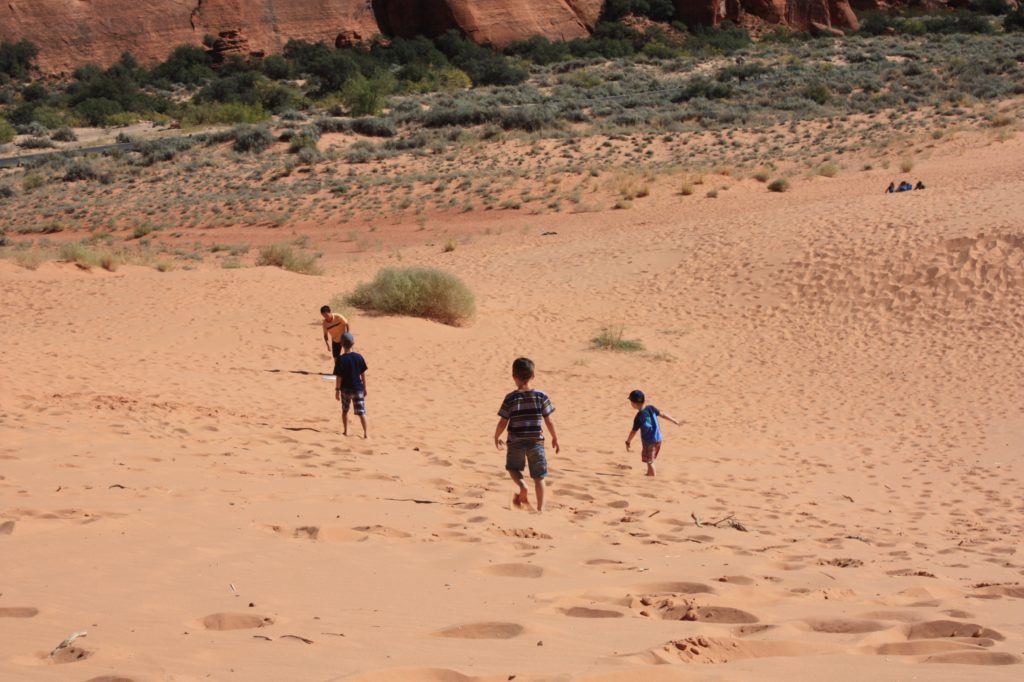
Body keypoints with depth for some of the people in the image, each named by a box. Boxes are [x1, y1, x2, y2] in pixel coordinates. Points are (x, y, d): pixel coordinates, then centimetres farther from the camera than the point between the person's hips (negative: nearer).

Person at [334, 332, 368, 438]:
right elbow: (363, 374, 2)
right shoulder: (359, 357, -4)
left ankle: (345, 431, 23)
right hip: (358, 388, 1)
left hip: (346, 389, -1)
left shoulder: (340, 359, -13)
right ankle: (366, 432, -4)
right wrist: (364, 388, 11)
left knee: (345, 410, 19)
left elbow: (338, 377, -12)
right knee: (361, 411, 2)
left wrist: (337, 390, -3)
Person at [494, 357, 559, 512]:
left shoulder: (510, 399, -9)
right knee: (539, 476, 9)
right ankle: (540, 507, 6)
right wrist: (555, 438, 14)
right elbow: (549, 421, -1)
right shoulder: (541, 396, -5)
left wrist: (496, 437, 12)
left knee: (513, 467, 22)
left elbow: (503, 422, -5)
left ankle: (522, 485, -7)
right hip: (536, 441, 1)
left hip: (516, 441, -1)